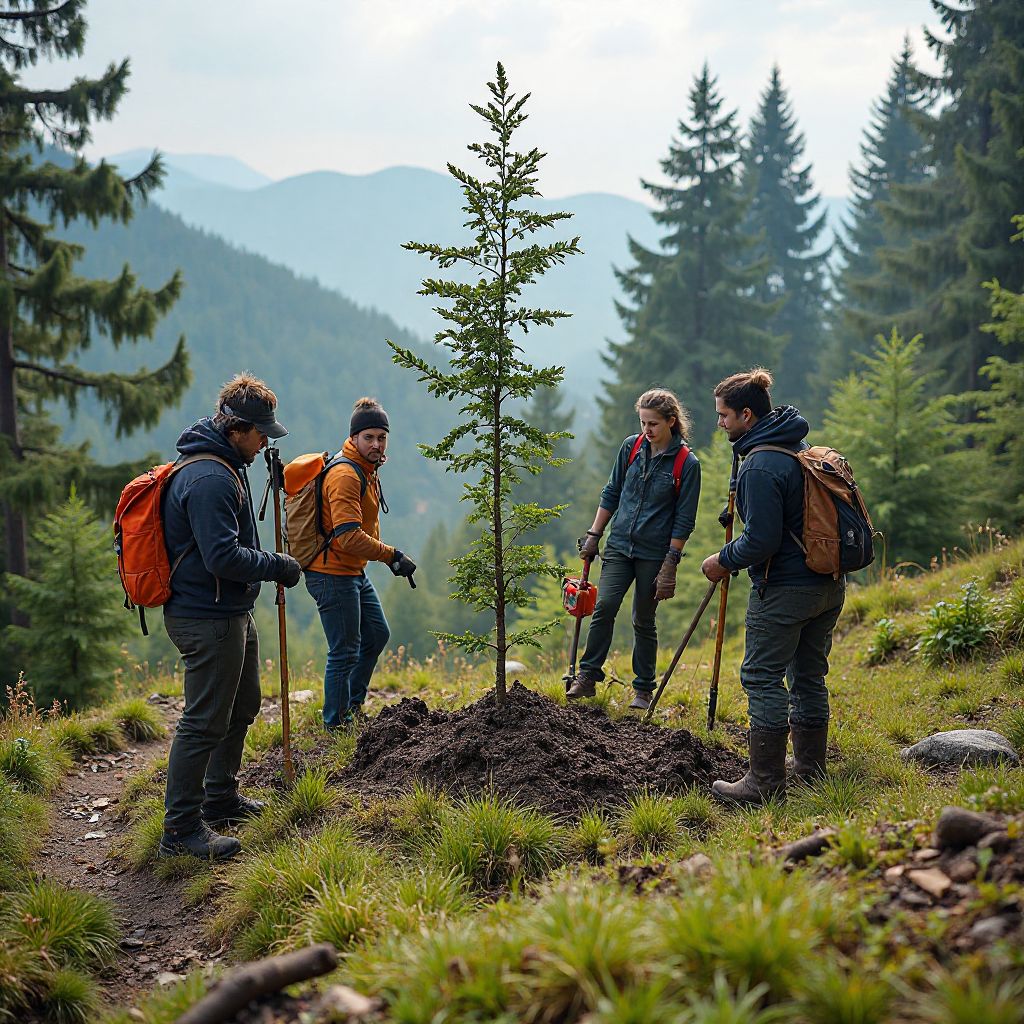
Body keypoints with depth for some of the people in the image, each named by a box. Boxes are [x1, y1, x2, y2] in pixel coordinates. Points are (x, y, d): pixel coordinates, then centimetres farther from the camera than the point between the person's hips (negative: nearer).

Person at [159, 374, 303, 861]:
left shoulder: (226, 468, 13)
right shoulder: (209, 479, -22)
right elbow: (222, 556, -28)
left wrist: (270, 562, 15)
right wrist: (278, 566, -16)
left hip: (232, 614, 11)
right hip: (209, 620, -11)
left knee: (242, 707, 23)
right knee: (205, 722, -5)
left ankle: (220, 797, 38)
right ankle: (181, 829, 2)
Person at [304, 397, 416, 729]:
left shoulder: (367, 471, 12)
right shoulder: (345, 475, -21)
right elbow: (349, 537, -29)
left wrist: (388, 555, 13)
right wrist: (393, 555, -24)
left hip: (355, 574, 11)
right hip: (333, 575, -11)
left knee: (377, 635, 22)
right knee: (345, 653, -4)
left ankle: (352, 705, 34)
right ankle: (337, 725, 9)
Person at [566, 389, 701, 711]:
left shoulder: (687, 464, -9)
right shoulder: (631, 446, 2)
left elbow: (684, 520, -8)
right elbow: (611, 493, 11)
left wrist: (670, 564, -11)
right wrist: (593, 535, 8)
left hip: (654, 554, -3)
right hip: (619, 545, 3)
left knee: (644, 621, 6)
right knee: (604, 606, -13)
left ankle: (643, 690, 19)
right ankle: (587, 677, -5)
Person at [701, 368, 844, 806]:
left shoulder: (759, 466, -20)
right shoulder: (803, 448, 11)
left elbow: (761, 541, -23)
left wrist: (724, 561, -5)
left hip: (784, 588, -9)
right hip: (829, 584, 9)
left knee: (763, 678, -2)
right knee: (809, 677, 17)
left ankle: (766, 781, 0)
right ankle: (810, 769, 27)